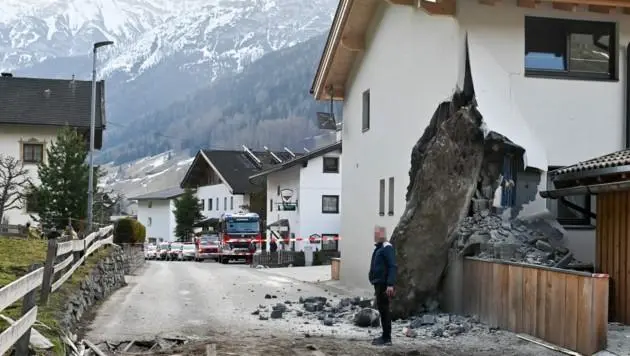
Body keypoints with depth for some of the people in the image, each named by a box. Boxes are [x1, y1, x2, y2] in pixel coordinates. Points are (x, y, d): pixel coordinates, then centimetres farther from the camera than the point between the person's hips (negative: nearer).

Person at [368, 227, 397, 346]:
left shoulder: (387, 248, -13)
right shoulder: (378, 248, 18)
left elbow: (392, 266, -21)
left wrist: (390, 284, -27)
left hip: (384, 284, -10)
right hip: (379, 283, 10)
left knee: (384, 309, -9)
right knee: (382, 309, 13)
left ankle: (387, 338, -6)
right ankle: (385, 336, 20)